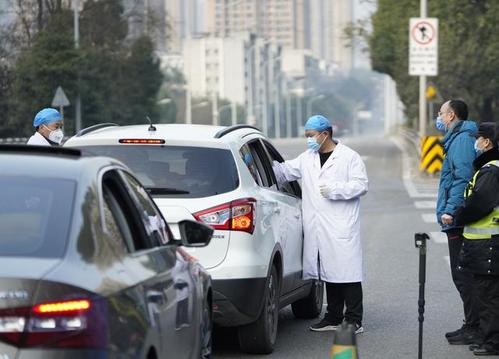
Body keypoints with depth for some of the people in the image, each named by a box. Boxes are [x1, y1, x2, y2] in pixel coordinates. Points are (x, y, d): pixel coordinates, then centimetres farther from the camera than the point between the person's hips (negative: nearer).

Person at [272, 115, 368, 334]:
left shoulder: (349, 157, -2)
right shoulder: (307, 159, 16)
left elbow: (361, 185, -6)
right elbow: (285, 171, 18)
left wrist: (335, 189, -15)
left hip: (342, 228, -6)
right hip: (319, 229, 6)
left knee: (347, 273, -7)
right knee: (329, 274, 11)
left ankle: (354, 320, -5)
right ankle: (334, 318, 18)